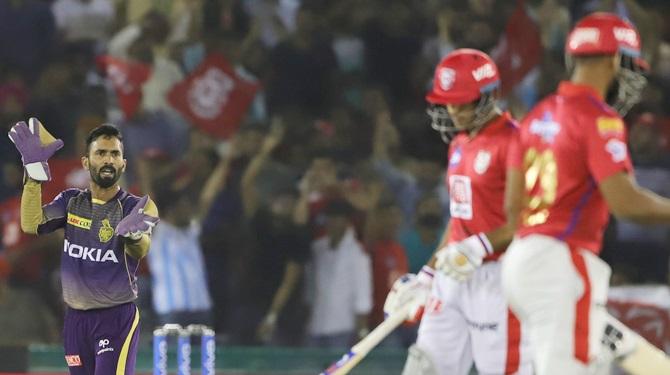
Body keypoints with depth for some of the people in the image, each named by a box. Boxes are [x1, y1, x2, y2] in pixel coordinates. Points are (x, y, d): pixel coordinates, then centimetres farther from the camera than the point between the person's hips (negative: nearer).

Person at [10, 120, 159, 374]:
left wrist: (133, 234, -55)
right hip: (76, 318, 5)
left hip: (117, 317, -5)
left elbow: (140, 251, -29)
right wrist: (34, 171, -22)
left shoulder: (133, 207, -9)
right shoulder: (71, 202, 4)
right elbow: (31, 225, -12)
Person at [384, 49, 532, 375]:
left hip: (495, 276, -9)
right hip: (453, 275, 9)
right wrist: (427, 275, 22)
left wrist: (481, 246, -27)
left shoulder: (512, 141, -12)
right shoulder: (460, 143, 16)